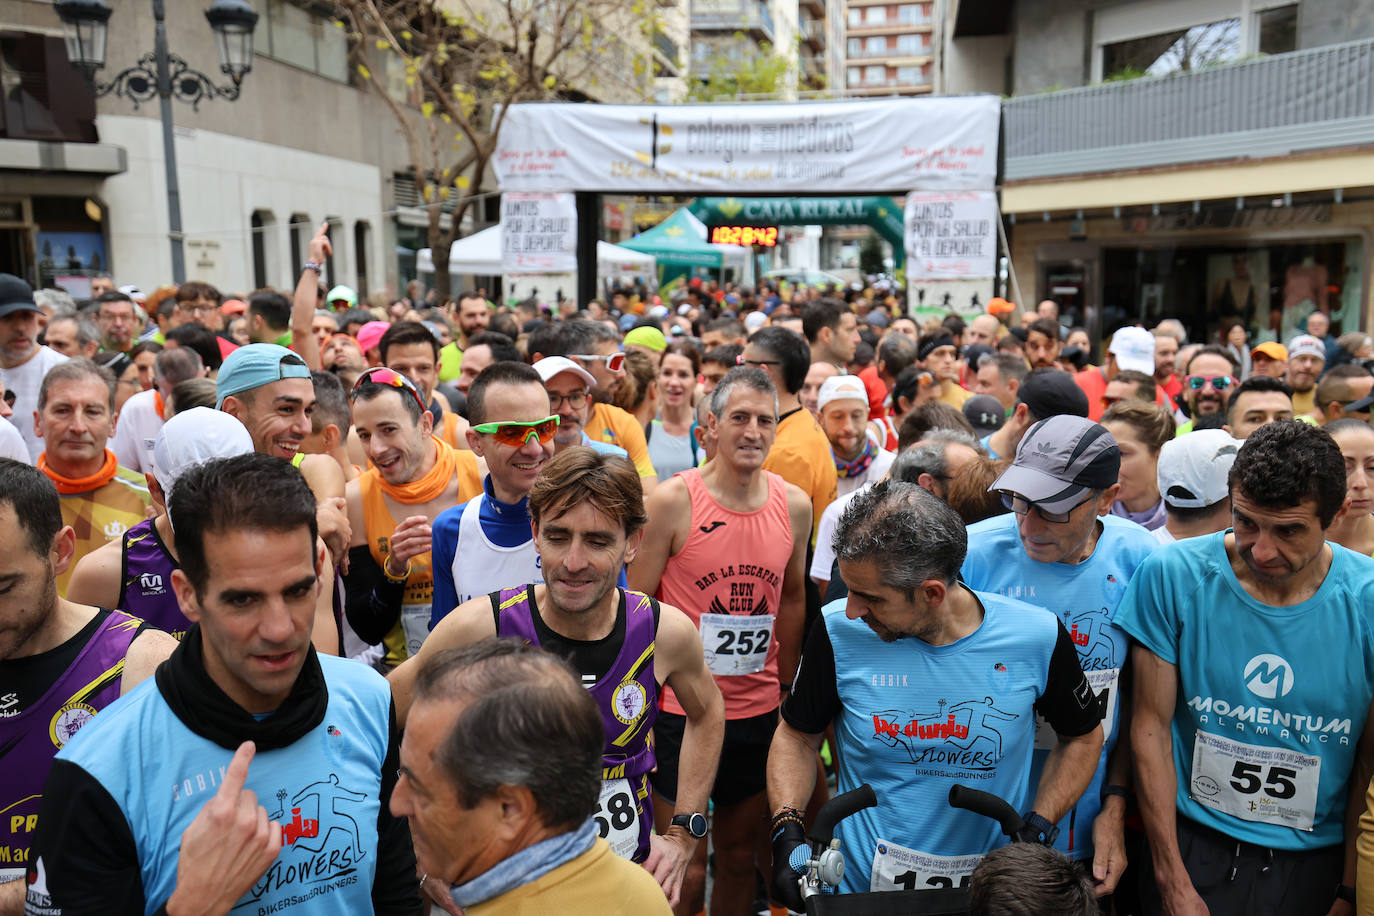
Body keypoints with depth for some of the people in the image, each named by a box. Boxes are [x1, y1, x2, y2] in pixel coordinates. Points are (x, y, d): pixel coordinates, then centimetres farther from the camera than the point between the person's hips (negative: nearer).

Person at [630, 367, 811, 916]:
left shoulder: (794, 505, 0)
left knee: (740, 853, 18)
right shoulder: (672, 500, -13)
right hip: (680, 711, -4)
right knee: (684, 866, 6)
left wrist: (784, 685, 14)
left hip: (758, 712, 4)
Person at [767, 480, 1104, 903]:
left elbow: (1083, 737, 1)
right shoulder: (840, 631, -18)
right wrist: (788, 831, -16)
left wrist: (1036, 831, -10)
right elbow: (797, 735, -2)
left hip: (992, 894, 1)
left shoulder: (1037, 638, -17)